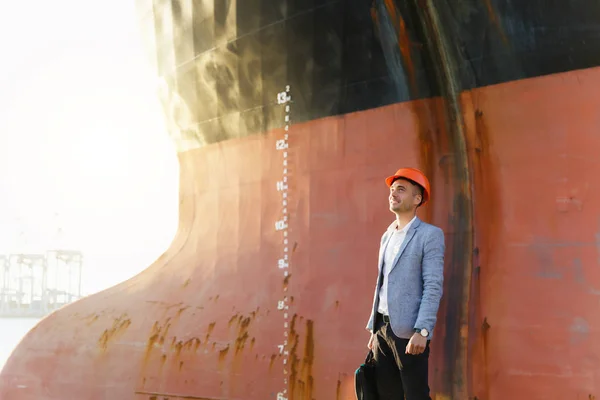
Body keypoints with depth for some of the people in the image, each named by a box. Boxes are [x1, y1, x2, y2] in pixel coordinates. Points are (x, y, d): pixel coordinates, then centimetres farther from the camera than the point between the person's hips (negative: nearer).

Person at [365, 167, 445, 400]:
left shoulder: (430, 235, -4)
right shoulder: (387, 236, 19)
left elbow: (433, 287, -12)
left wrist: (422, 331, -21)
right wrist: (374, 328, 16)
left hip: (408, 330, -7)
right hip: (383, 328, 7)